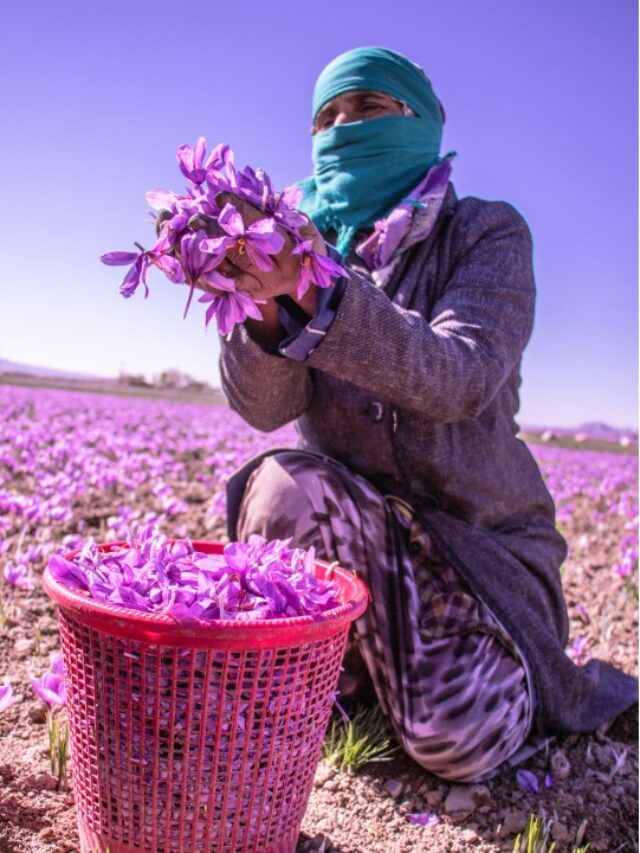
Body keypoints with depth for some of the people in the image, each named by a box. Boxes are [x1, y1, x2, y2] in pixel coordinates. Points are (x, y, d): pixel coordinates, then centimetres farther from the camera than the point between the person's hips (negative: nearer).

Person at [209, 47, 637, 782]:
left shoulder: (487, 232, -5)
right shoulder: (306, 248, 2)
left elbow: (459, 380, -25)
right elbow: (263, 406, -12)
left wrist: (317, 292, -38)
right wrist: (264, 304, -33)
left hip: (478, 529, -2)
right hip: (348, 523, 2)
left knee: (456, 740, -21)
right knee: (282, 485, -31)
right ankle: (368, 652, -1)